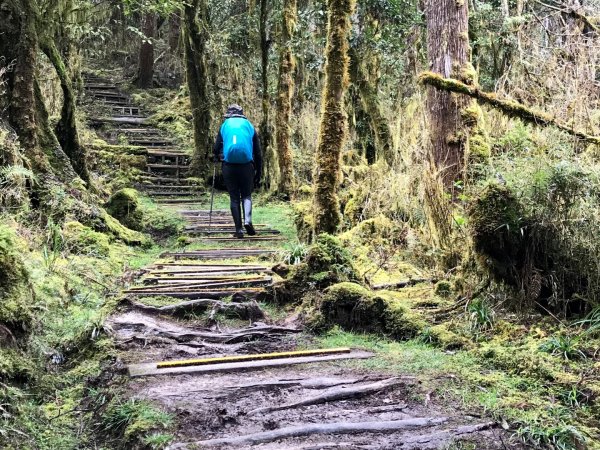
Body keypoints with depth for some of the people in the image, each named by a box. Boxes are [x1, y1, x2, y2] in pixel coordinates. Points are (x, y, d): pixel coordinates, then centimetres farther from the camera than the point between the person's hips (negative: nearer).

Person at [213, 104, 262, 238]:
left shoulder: (225, 126, 10)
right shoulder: (250, 126, 12)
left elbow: (216, 149, 5)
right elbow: (258, 153, 10)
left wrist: (217, 157, 28)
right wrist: (258, 173, 15)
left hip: (229, 166, 0)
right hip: (247, 166, 0)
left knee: (234, 197, 8)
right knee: (246, 195, 13)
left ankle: (239, 229, 5)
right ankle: (248, 220, -11)